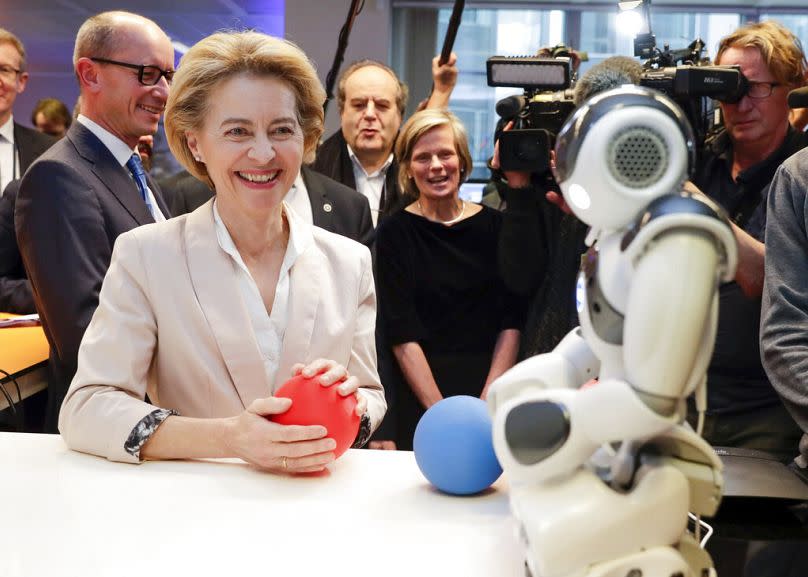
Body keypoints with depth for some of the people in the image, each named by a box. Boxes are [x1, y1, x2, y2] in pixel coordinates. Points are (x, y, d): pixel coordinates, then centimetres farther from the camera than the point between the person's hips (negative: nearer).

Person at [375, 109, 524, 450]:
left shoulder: (494, 225, 5)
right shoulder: (395, 232, -1)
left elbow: (511, 321, 1)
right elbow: (403, 335, -8)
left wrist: (488, 402, -10)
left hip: (495, 395, 2)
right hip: (421, 403, -2)